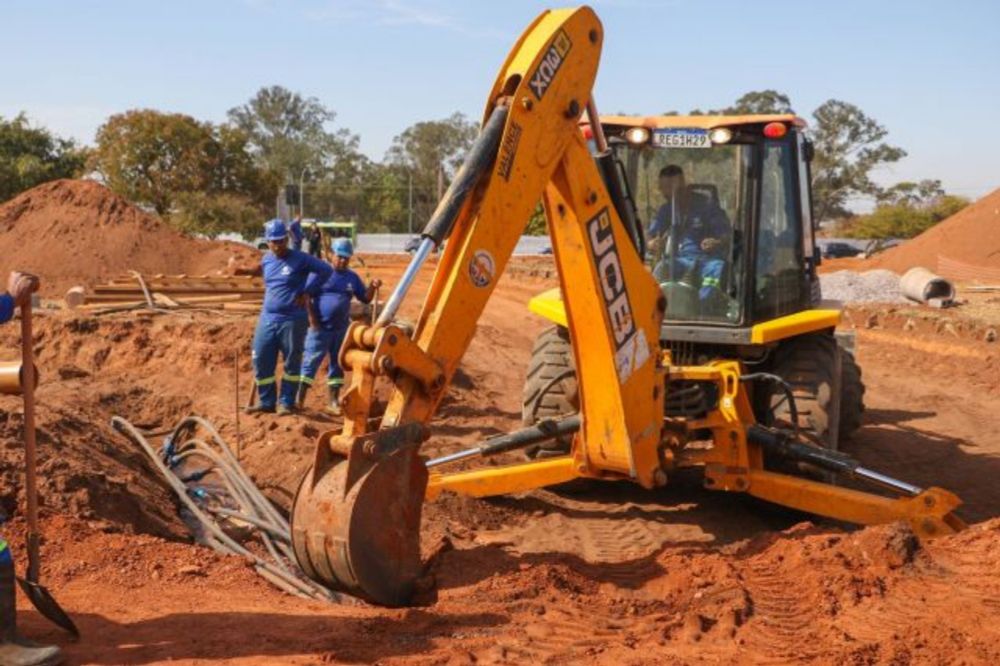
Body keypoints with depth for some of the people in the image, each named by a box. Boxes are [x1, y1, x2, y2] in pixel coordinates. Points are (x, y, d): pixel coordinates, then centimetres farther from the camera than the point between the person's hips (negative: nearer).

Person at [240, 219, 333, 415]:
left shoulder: (300, 259, -10)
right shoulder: (266, 259, 8)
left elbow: (326, 270, -8)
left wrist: (308, 291, -8)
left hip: (293, 320, -6)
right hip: (267, 318, 6)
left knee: (291, 363, 3)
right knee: (261, 361, 4)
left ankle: (286, 403, 13)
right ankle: (266, 401, 16)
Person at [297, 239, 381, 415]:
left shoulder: (352, 277, 9)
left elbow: (365, 299, 11)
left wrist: (372, 287, -10)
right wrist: (312, 320, -14)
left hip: (341, 328, 5)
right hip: (320, 327, -5)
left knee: (337, 364, 11)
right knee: (311, 362, -7)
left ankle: (334, 402, 21)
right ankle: (299, 400, -5)